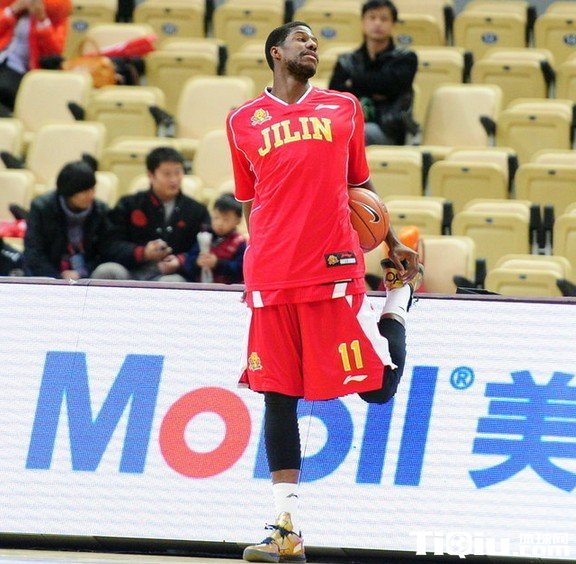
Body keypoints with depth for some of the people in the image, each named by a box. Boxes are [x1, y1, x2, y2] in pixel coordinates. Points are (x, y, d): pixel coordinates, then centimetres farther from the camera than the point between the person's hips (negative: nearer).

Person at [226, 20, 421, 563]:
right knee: (278, 396, 0)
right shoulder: (243, 121, 12)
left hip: (335, 268, 0)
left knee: (377, 387, -1)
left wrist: (391, 244, 13)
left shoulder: (343, 107, 13)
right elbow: (250, 203, 15)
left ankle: (399, 296, 31)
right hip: (270, 275, 0)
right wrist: (260, 265, 7)